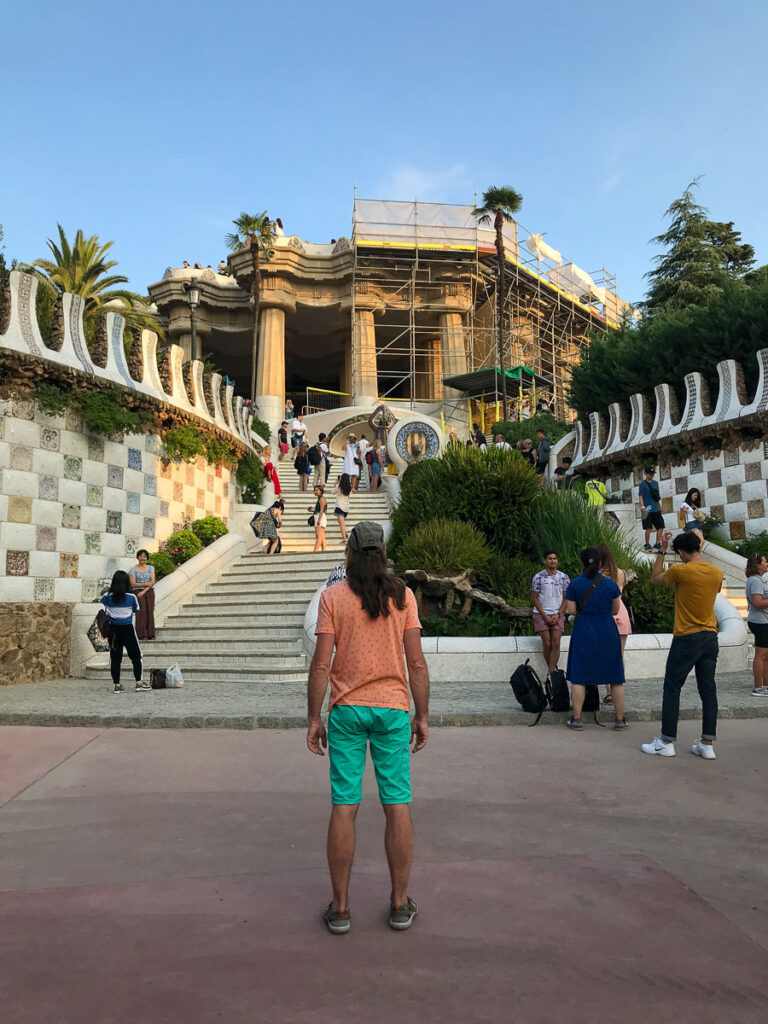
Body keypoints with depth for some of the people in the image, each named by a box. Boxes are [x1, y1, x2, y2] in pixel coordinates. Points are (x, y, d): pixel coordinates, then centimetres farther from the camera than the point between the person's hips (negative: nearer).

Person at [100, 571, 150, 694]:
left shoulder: (108, 597, -8)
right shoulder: (131, 597, -13)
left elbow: (102, 601, 16)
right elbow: (135, 610, 1)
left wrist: (109, 589, 23)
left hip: (113, 629, 2)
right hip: (127, 629, -2)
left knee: (115, 657, 8)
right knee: (135, 655, 8)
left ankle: (117, 684, 11)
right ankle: (139, 682, 7)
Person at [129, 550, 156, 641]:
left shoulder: (151, 568, 9)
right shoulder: (133, 570, 2)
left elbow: (153, 582, 0)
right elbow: (132, 584, -5)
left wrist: (144, 591, -11)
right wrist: (145, 584, -13)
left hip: (149, 592, 2)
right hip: (138, 593, -2)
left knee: (150, 612, -1)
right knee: (141, 612, -9)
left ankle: (150, 634, 2)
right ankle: (142, 634, -6)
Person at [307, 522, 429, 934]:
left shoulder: (332, 596, -4)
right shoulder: (402, 595, 0)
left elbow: (321, 663, -7)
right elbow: (416, 661, -2)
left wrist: (313, 718, 0)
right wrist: (422, 716, 5)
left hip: (347, 710, -1)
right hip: (393, 707, 1)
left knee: (344, 806, 7)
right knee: (397, 805, 9)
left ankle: (340, 907, 16)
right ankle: (399, 904, 19)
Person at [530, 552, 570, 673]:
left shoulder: (564, 577, 5)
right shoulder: (538, 577, -1)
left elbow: (566, 598, 6)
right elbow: (534, 598, -1)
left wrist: (558, 615, -6)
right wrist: (545, 616, -7)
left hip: (557, 615, 2)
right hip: (541, 614, -1)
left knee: (556, 643, -10)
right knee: (547, 643, -7)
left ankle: (551, 672, -10)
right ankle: (552, 670, 6)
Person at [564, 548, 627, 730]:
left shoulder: (575, 584, -5)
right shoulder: (610, 583, -2)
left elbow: (571, 610, -5)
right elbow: (615, 610, 4)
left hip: (583, 633, -1)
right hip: (608, 633, 1)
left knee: (579, 677, 5)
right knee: (615, 677, 10)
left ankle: (577, 718, 5)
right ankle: (620, 719, 15)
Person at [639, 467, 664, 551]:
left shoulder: (655, 483, 15)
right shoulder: (642, 484, -3)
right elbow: (641, 496, -8)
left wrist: (660, 506, 20)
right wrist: (642, 507, -18)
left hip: (656, 509, 6)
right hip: (647, 510, -6)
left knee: (661, 526, 4)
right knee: (648, 528, -5)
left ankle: (657, 544, 14)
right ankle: (647, 545, 6)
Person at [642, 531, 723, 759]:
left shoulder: (680, 571, -15)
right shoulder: (717, 573, 2)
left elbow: (655, 578, 3)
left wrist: (662, 550, 10)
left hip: (686, 638, -6)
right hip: (710, 637, 6)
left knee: (672, 688, 3)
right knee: (708, 689, 8)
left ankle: (667, 742, 8)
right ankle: (707, 744, 12)